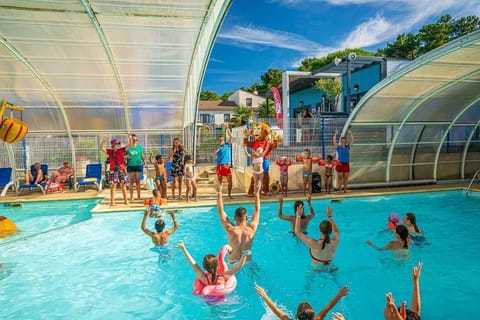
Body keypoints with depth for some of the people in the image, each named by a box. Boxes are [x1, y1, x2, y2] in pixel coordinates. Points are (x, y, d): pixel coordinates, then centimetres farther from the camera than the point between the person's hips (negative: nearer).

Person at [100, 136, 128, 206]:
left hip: (121, 170, 1)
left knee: (123, 185, 8)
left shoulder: (122, 150, 3)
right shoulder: (110, 151, 5)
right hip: (113, 170, 0)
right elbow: (102, 148, -3)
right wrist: (103, 141, -15)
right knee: (113, 185, 0)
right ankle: (112, 201, 5)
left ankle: (125, 200, 17)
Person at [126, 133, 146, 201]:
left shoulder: (139, 146, 5)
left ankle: (138, 196, 13)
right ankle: (131, 197, 8)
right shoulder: (127, 147, 0)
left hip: (138, 165, 1)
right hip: (130, 166, -1)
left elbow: (142, 155, 11)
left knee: (137, 181, 6)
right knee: (131, 181, 2)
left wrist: (144, 162, 6)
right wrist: (126, 157, -15)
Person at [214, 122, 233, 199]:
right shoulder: (218, 147, 4)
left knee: (230, 181, 0)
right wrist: (219, 146, -17)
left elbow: (230, 136, -3)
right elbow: (214, 153, -16)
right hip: (219, 166, -1)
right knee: (220, 182, 5)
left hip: (227, 165, 1)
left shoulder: (227, 145, 7)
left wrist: (227, 128, -8)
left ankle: (229, 195, 15)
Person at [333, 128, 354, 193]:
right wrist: (335, 134, -16)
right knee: (340, 178, 0)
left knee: (346, 178, 6)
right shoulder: (338, 147, -2)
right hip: (340, 164, -3)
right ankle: (340, 190, 4)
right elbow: (334, 141, -13)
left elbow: (352, 140, 4)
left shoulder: (347, 147, 7)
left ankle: (345, 189, 12)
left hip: (346, 164, 3)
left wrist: (350, 133, -1)